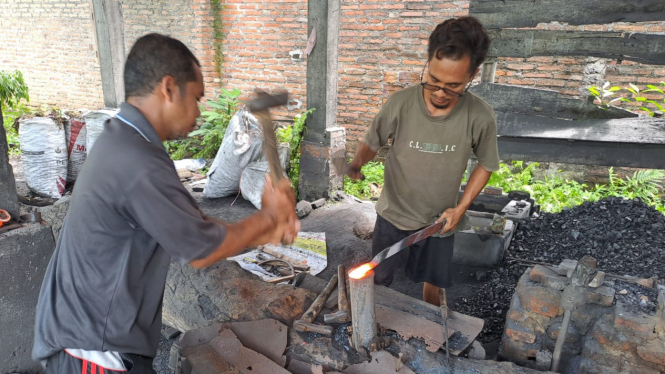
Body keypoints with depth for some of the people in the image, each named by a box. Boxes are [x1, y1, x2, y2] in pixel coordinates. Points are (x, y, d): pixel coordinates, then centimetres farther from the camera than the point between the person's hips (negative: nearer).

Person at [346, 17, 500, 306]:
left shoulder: (480, 117, -21)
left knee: (432, 279, 22)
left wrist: (461, 208, -9)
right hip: (393, 213, 0)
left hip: (439, 219, 1)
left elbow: (486, 165, -3)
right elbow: (372, 143, -7)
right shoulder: (400, 104, -23)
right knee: (378, 278, 16)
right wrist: (356, 164, -28)